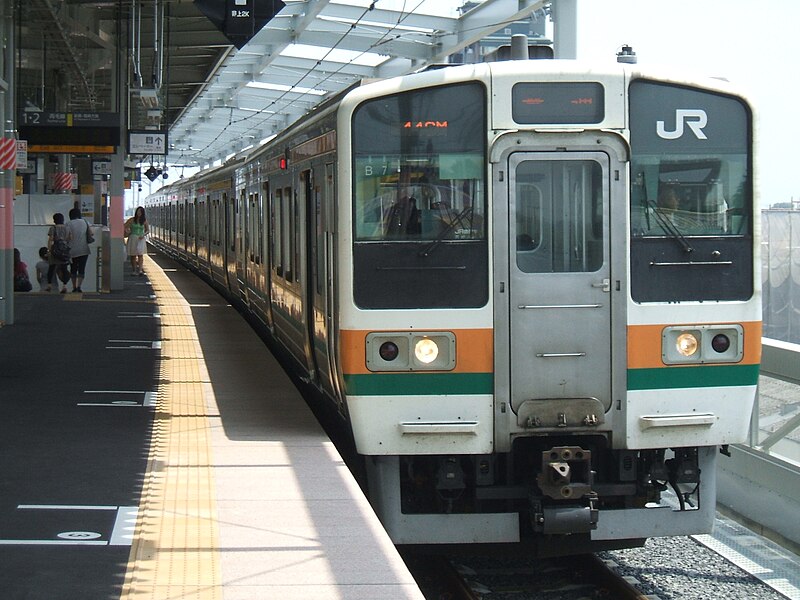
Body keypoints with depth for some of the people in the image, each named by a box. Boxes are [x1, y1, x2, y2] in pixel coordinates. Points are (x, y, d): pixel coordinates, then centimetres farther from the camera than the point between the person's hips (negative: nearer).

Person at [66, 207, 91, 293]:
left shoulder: (69, 224, -5)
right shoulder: (84, 222, 5)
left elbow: (68, 237, -12)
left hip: (73, 249, -1)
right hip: (84, 250, 1)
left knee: (73, 269, 13)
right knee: (82, 269, -1)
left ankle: (74, 287, 14)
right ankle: (79, 286, -17)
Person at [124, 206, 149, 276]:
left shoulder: (144, 220, 4)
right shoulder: (132, 220, 1)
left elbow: (147, 230, 9)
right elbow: (124, 226, 8)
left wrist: (143, 235, -8)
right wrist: (126, 231, -10)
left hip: (141, 239, 0)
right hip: (132, 238, 0)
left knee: (140, 254, -13)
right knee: (133, 255, 2)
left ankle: (140, 270, -20)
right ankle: (134, 271, 11)